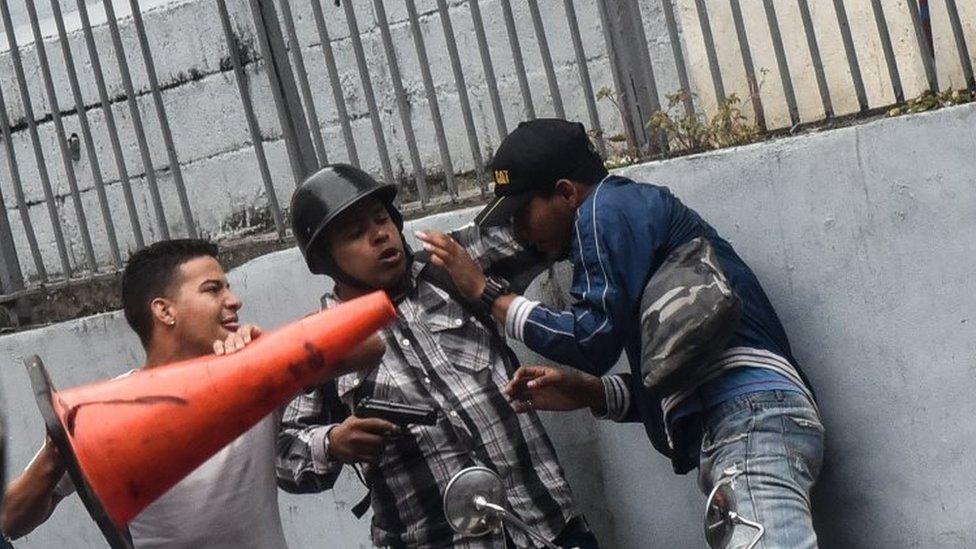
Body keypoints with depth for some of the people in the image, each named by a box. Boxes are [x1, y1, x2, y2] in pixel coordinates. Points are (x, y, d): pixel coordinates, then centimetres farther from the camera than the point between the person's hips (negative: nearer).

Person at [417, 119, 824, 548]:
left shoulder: (608, 206, 1)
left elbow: (594, 340, -6)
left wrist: (486, 293, 4)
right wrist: (588, 392, 15)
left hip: (751, 417, -10)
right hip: (726, 426, 10)